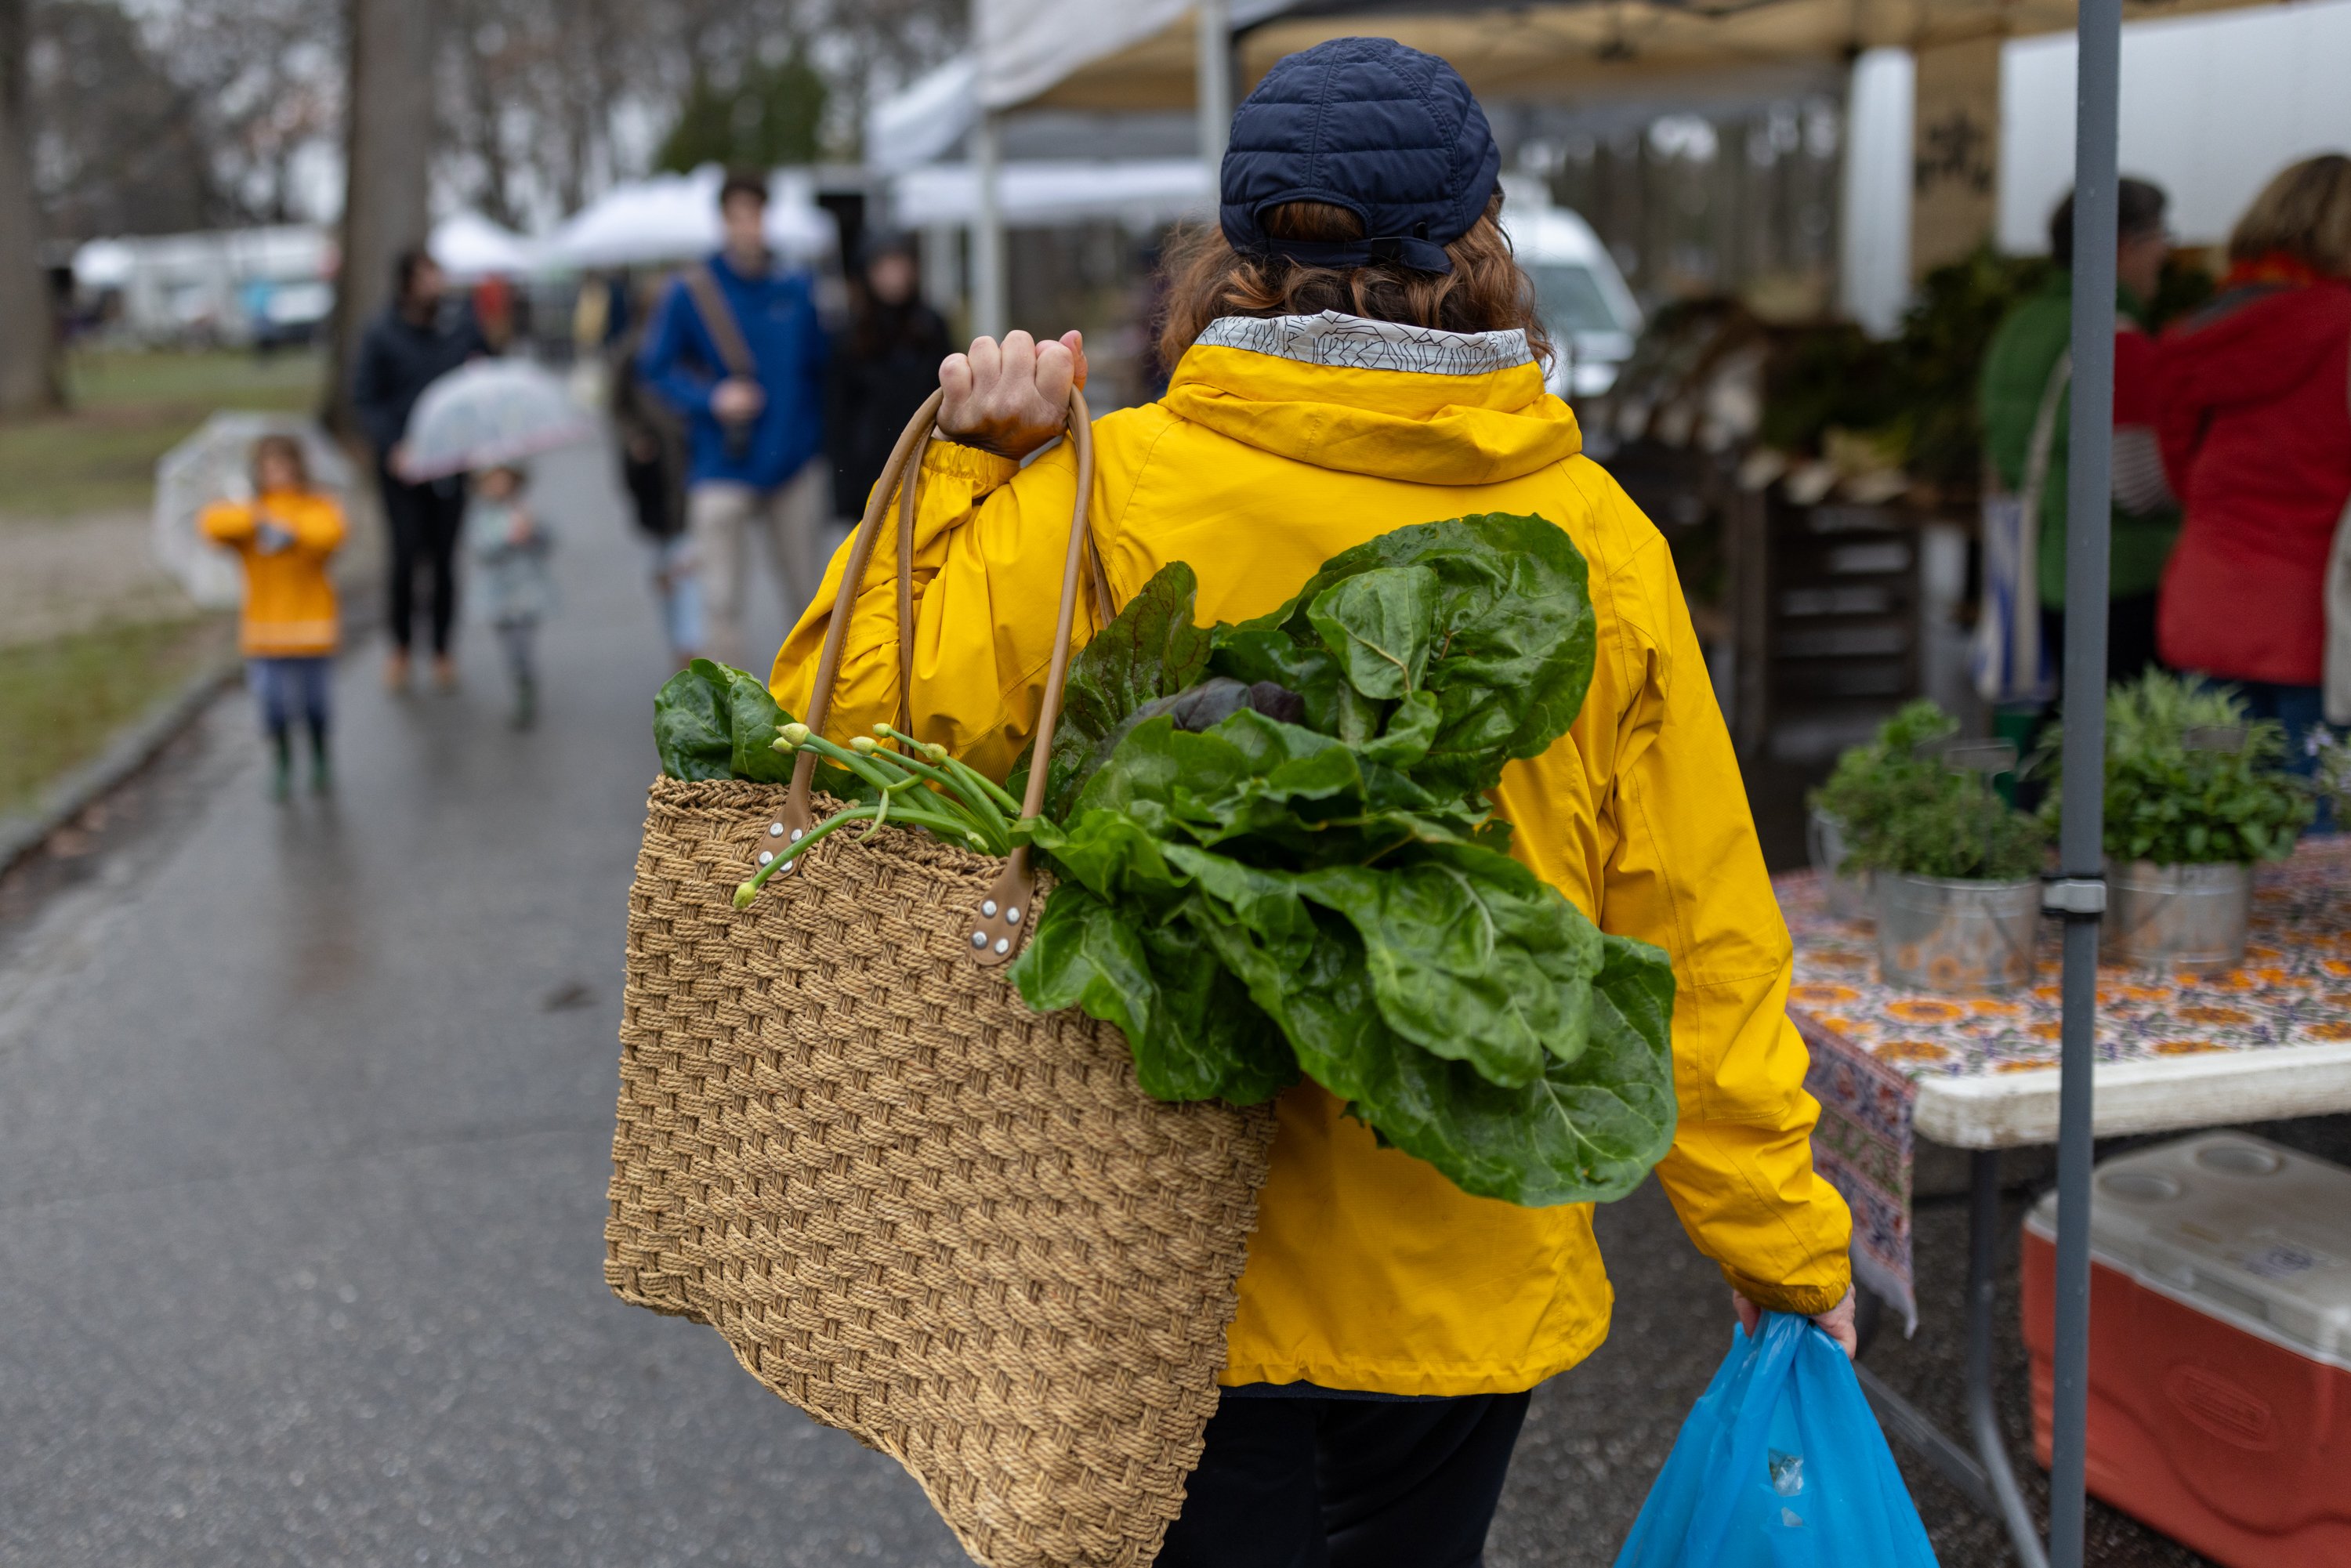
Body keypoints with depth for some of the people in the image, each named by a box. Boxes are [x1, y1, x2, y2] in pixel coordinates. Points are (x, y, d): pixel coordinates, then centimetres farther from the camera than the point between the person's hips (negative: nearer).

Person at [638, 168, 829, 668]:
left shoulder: (796, 290, 4)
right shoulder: (690, 292, -5)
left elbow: (819, 370, 13)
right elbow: (655, 367, 0)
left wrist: (819, 439, 10)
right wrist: (712, 398, -14)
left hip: (794, 467, 3)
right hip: (723, 470, -3)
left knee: (806, 594, 11)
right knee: (723, 604, -5)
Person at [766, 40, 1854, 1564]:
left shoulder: (1108, 498, -14)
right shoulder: (1597, 539, -7)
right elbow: (1696, 942, -1)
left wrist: (966, 466, -6)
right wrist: (1784, 1242, 12)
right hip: (1471, 1280, 3)